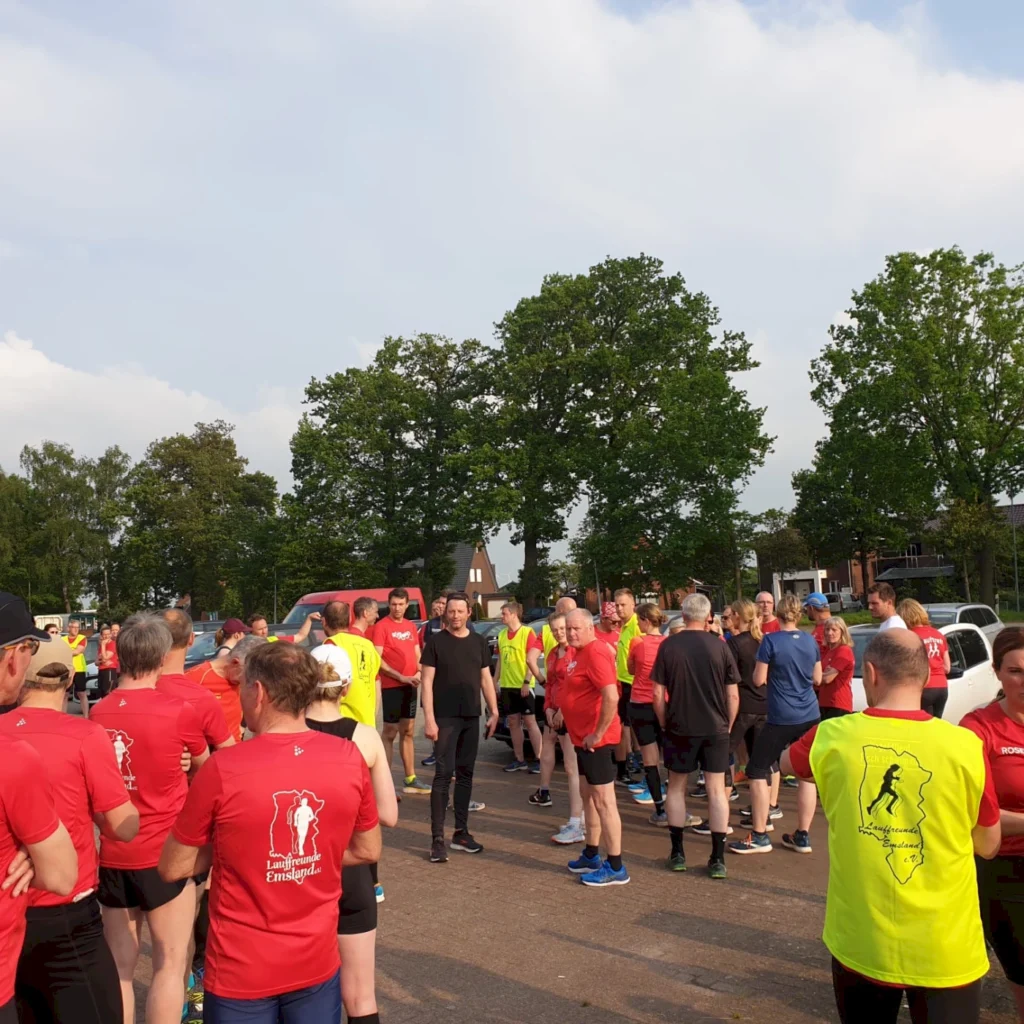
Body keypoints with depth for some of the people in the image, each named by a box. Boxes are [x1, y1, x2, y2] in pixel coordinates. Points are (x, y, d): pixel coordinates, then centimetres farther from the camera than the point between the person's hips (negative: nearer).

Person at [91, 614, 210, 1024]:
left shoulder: (98, 713, -3)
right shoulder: (179, 711, -16)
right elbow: (204, 767, 4)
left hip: (112, 855, 5)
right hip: (164, 854, -4)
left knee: (119, 966, 17)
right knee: (170, 964, 8)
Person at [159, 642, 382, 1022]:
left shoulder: (222, 768, -21)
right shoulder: (350, 759, -12)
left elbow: (172, 868, -8)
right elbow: (368, 851, 2)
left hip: (242, 970, -2)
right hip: (317, 962, 2)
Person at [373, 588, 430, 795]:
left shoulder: (410, 626, 11)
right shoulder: (381, 626, -9)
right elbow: (377, 660, -15)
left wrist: (419, 672, -4)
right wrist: (401, 677, -19)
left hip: (410, 686, 7)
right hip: (391, 686, -7)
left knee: (408, 732, 13)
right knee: (390, 733, -3)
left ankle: (410, 779, 21)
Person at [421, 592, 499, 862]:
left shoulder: (479, 642, 9)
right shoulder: (436, 641, -4)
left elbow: (486, 679, 13)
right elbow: (427, 681, -7)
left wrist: (494, 712, 7)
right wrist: (429, 718, -14)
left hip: (472, 718, 5)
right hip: (445, 718, -4)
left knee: (465, 774, 10)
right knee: (443, 774, -7)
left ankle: (461, 833, 19)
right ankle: (437, 839, -3)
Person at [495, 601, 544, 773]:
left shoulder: (527, 632, -10)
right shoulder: (502, 635, 10)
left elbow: (532, 660, -13)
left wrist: (527, 682, -19)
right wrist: (496, 680, 10)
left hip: (523, 685, -6)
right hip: (507, 686, 6)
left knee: (530, 722, -4)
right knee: (513, 722, 9)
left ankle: (539, 760, -1)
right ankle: (520, 760, 17)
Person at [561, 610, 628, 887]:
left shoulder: (595, 653, -20)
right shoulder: (578, 651, 10)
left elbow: (611, 697, -29)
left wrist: (597, 734, -23)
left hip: (595, 739, -11)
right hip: (582, 737, 11)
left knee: (604, 801, -4)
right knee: (588, 796, 19)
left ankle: (616, 868, 4)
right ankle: (591, 856, 32)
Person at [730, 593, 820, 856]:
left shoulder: (771, 641, -12)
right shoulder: (810, 640, 4)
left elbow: (758, 680, -9)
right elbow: (817, 679, 12)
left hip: (781, 718, -5)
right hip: (810, 716, 6)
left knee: (757, 771, 4)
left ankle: (759, 837, 5)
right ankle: (802, 836, 16)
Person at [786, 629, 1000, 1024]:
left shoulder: (832, 737, -10)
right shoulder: (966, 746, -14)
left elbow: (784, 763, 13)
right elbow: (988, 846, 1)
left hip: (860, 944, 1)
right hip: (946, 949, -1)